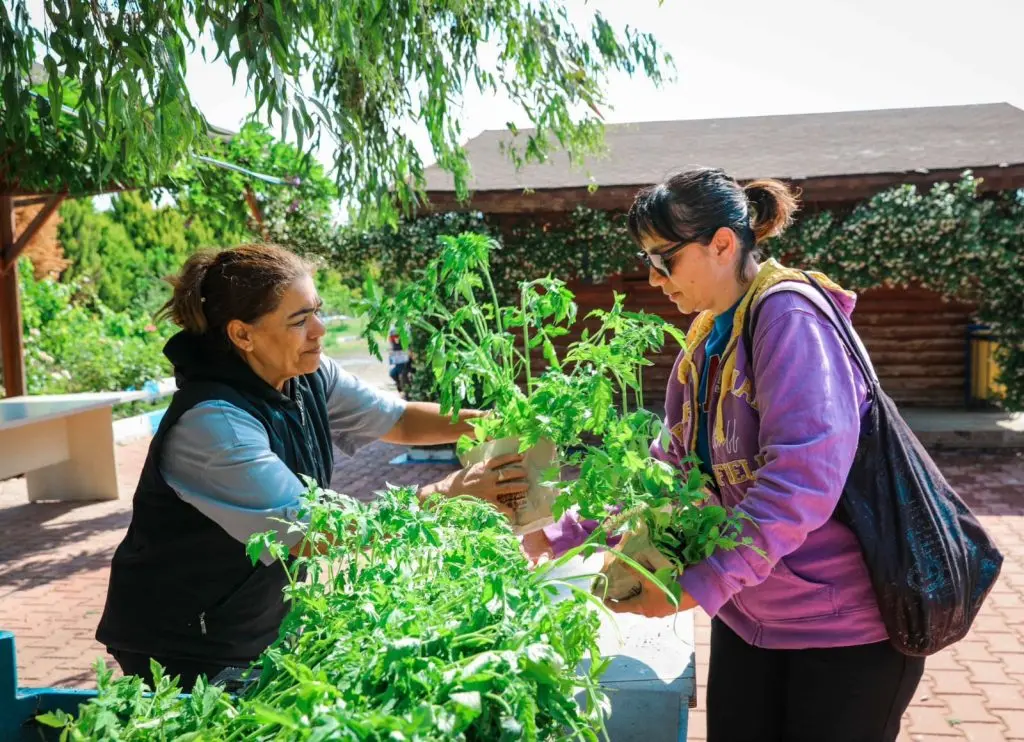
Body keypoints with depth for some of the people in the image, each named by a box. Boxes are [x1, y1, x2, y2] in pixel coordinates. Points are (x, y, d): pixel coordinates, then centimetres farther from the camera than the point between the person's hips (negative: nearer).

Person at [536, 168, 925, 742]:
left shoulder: (788, 316, -19)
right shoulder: (708, 341, 7)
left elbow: (803, 475, -29)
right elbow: (669, 473, 11)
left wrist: (700, 586, -31)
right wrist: (562, 538, 6)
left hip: (846, 624, -7)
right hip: (748, 616, 7)